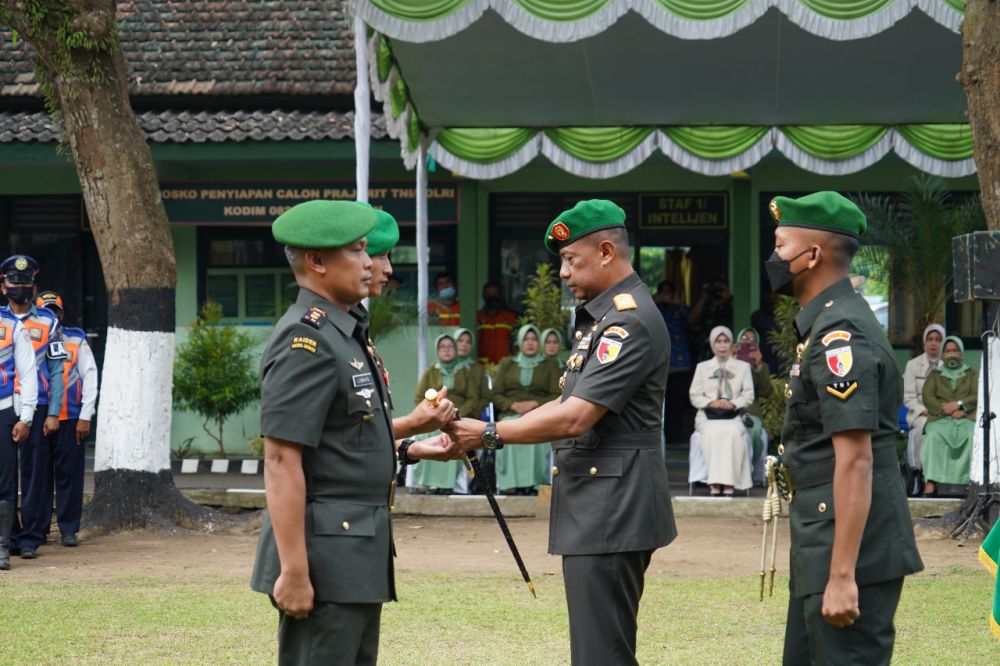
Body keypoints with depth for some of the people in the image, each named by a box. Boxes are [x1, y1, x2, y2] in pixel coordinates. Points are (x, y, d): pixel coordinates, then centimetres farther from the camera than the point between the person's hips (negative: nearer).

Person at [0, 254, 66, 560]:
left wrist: (53, 414, -2)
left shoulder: (47, 322, 7)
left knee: (35, 474, -2)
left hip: (37, 408, -1)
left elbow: (57, 371, 6)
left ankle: (31, 538, 2)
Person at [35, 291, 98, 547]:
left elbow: (90, 378, 3)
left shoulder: (76, 341, 6)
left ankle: (69, 529, 4)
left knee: (70, 474, -1)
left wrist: (85, 417, -3)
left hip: (70, 418, -1)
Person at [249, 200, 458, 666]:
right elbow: (281, 461, -21)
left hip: (357, 555, 10)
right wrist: (293, 572, -24)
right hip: (324, 556, -10)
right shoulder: (305, 342, -16)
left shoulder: (345, 335, 16)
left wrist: (410, 450, 12)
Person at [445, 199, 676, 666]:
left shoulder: (630, 322, -16)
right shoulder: (602, 317, 18)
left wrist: (491, 435, -12)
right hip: (595, 509, 11)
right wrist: (486, 433, 8)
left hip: (612, 507, -11)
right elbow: (566, 404, 20)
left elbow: (575, 418, -21)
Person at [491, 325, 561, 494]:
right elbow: (495, 394, 12)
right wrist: (514, 405, -7)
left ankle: (533, 482, -37)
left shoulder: (549, 365, 16)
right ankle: (510, 483, -37)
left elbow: (557, 396, 6)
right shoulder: (507, 364, 21)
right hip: (511, 413, 1)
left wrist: (534, 403, -11)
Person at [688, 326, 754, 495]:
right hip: (708, 416, 0)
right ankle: (715, 482, -40)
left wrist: (733, 403, -13)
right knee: (713, 432, -35)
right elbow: (695, 396, 10)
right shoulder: (702, 367, 19)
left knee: (733, 432, -36)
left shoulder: (743, 367, 18)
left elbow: (748, 395, 8)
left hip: (733, 416, 0)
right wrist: (711, 403, -11)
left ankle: (729, 482, -39)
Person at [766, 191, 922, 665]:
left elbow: (856, 461, -23)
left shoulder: (841, 335, -18)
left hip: (851, 543, -11)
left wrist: (842, 575, -25)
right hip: (821, 539, 11)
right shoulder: (825, 325, 14)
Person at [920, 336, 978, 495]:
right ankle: (931, 482, -43)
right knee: (933, 437, -35)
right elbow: (928, 398, 7)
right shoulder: (935, 374, 24)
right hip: (940, 419, 0)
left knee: (973, 437, -36)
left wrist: (958, 404, -11)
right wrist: (948, 411, -9)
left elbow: (977, 396, 7)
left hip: (967, 418, 0)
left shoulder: (972, 374, 24)